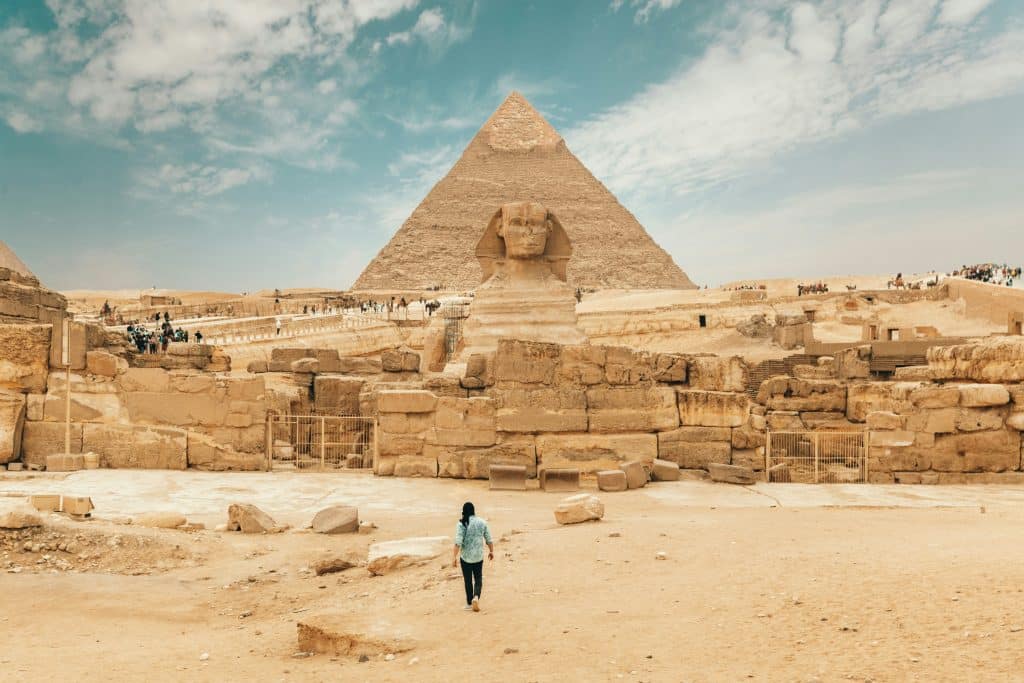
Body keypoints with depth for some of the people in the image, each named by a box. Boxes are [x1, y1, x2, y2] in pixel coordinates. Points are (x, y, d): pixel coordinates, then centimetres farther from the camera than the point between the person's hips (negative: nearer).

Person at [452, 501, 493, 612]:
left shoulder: (461, 524, -11)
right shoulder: (482, 523, -1)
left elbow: (458, 542, -16)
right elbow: (489, 540, 5)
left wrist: (454, 557, -13)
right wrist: (491, 551, 20)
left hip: (465, 557, -2)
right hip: (479, 556, 2)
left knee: (468, 580, 11)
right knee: (478, 578, 14)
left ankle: (469, 603, 19)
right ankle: (476, 597, -9)